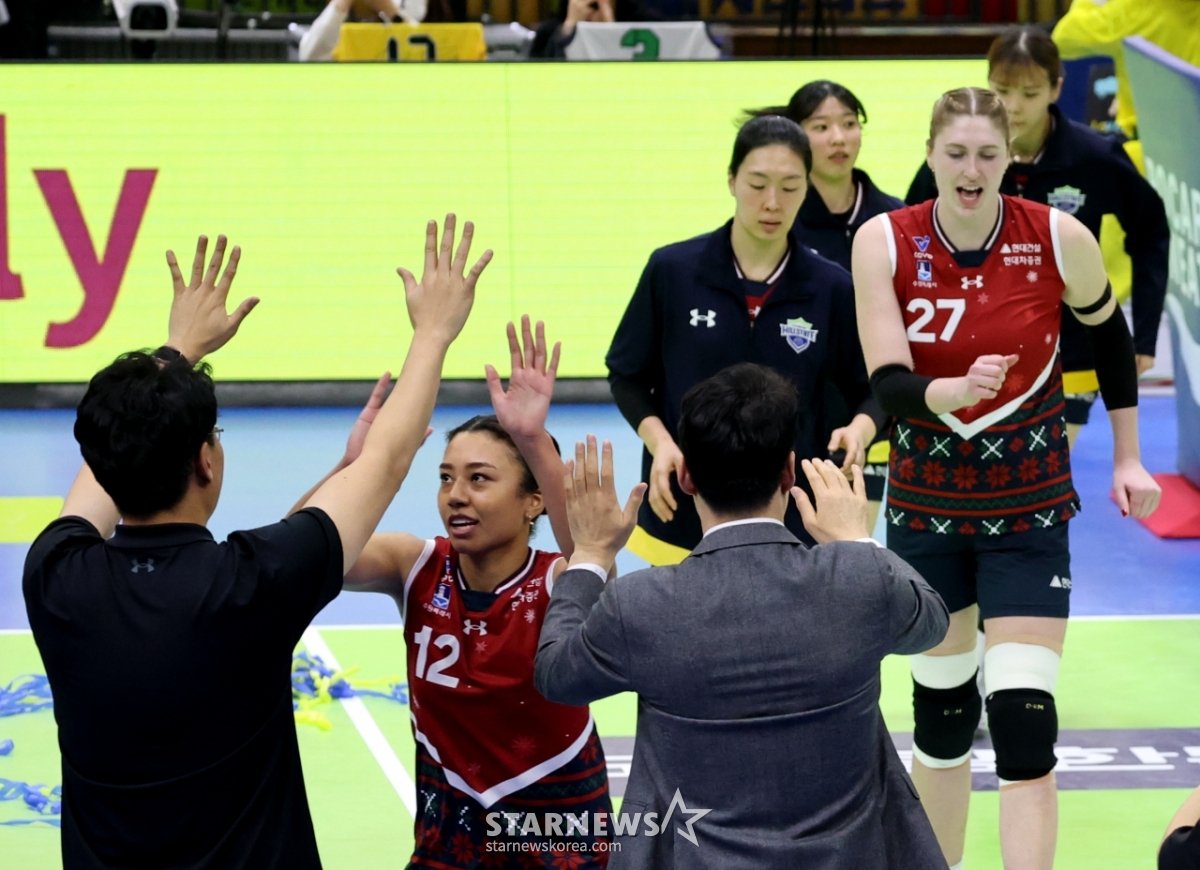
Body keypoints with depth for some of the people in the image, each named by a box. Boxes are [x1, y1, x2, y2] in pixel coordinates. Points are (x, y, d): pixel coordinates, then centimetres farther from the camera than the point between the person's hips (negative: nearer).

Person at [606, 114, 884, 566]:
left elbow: (870, 392, 5)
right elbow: (628, 376, 8)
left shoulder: (832, 288, -2)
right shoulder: (671, 270, -1)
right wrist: (659, 442, -9)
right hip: (681, 513, 0)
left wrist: (859, 428, -17)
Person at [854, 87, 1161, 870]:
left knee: (1024, 718, -12)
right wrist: (958, 389, -41)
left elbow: (1109, 333, 6)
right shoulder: (884, 243, -12)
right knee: (941, 710, 14)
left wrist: (1127, 456, 9)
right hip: (925, 505, 2)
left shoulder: (1059, 238, -13)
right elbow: (889, 384, -20)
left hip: (1029, 511, -2)